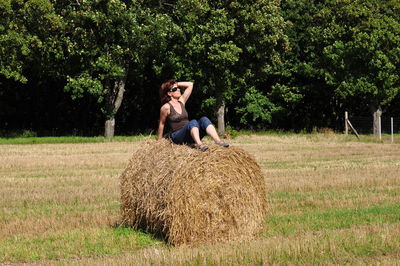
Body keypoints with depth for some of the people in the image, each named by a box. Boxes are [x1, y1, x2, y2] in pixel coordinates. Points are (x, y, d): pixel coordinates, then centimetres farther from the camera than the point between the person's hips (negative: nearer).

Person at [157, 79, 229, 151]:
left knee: (204, 119, -20)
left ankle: (218, 141, -41)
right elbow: (161, 124, 5)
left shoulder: (181, 101, 16)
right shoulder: (166, 107, -2)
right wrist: (159, 141, 9)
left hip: (190, 137, 6)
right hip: (178, 137, -6)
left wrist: (177, 84, 16)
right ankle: (199, 144, -58)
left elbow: (190, 84, 21)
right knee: (193, 122, -33)